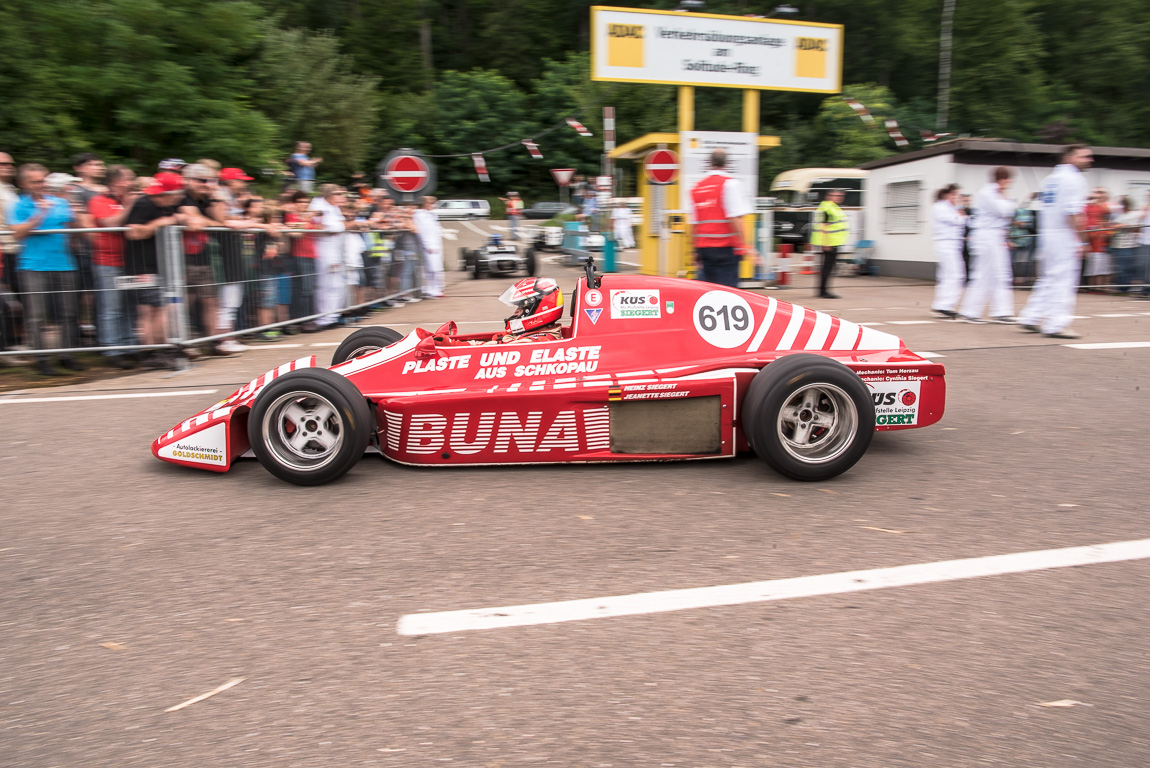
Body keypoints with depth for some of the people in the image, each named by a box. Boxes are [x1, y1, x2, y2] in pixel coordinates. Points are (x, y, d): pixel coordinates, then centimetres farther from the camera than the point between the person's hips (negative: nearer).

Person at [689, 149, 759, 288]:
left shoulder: (697, 188, 12)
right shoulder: (730, 183, -5)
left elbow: (694, 223, 13)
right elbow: (735, 218, -15)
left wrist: (697, 251, 19)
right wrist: (744, 246, -14)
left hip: (704, 248, 6)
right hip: (725, 247, -6)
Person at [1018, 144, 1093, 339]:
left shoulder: (1050, 178, 16)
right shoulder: (1074, 179, -9)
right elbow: (1073, 213, -17)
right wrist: (1081, 240, -16)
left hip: (1046, 234, 9)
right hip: (1065, 236, -8)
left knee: (1048, 279, 16)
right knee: (1064, 281, -4)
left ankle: (1030, 318, 17)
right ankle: (1056, 325, -2)